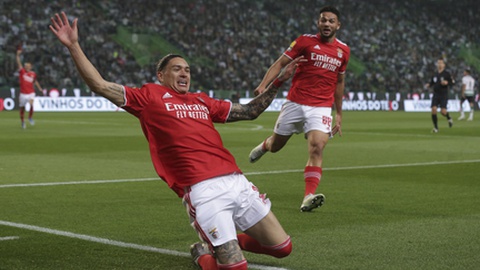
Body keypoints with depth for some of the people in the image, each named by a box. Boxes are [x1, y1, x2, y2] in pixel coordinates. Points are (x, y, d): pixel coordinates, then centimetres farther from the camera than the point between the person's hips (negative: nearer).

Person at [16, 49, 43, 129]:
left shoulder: (33, 74, 5)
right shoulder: (22, 72, -3)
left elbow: (35, 81, 23)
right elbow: (19, 63, -15)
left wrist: (39, 88, 20)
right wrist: (18, 55, -26)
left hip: (31, 93, 0)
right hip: (23, 94, 0)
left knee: (31, 104, -24)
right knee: (22, 108, 7)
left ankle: (30, 117, 0)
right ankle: (22, 121, 27)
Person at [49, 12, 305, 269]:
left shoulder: (202, 101, 23)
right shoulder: (150, 96, 11)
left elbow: (250, 111, 30)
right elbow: (99, 85, 7)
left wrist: (278, 81, 27)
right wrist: (74, 46, 2)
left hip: (236, 181, 6)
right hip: (202, 190, -6)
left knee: (282, 247, 8)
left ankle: (226, 241, 32)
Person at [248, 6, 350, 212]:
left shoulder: (343, 50, 7)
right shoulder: (305, 41, -3)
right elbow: (280, 63, -6)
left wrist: (339, 113, 20)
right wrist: (263, 85, -21)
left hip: (321, 107, 1)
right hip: (295, 103, -1)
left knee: (317, 148, -21)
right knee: (275, 146, 14)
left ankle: (308, 198, -24)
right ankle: (264, 145, 52)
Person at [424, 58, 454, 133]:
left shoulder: (447, 73, -3)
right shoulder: (435, 74, 9)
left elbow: (453, 82, -1)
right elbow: (431, 82, 19)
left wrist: (447, 82, -19)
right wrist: (428, 85, -1)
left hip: (444, 96, -4)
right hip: (435, 95, 4)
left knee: (443, 111, -13)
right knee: (433, 110, -11)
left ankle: (449, 119, 23)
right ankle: (436, 128, 0)